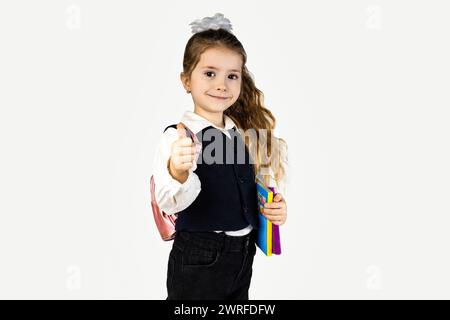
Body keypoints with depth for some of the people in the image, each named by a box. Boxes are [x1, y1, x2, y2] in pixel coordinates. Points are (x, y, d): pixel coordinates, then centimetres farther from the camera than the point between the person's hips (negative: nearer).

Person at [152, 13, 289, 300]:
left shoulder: (245, 133, 5)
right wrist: (178, 172, -49)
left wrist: (276, 206, 0)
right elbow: (169, 202, -29)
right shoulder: (178, 136, -15)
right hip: (197, 263, -6)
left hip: (243, 257, 6)